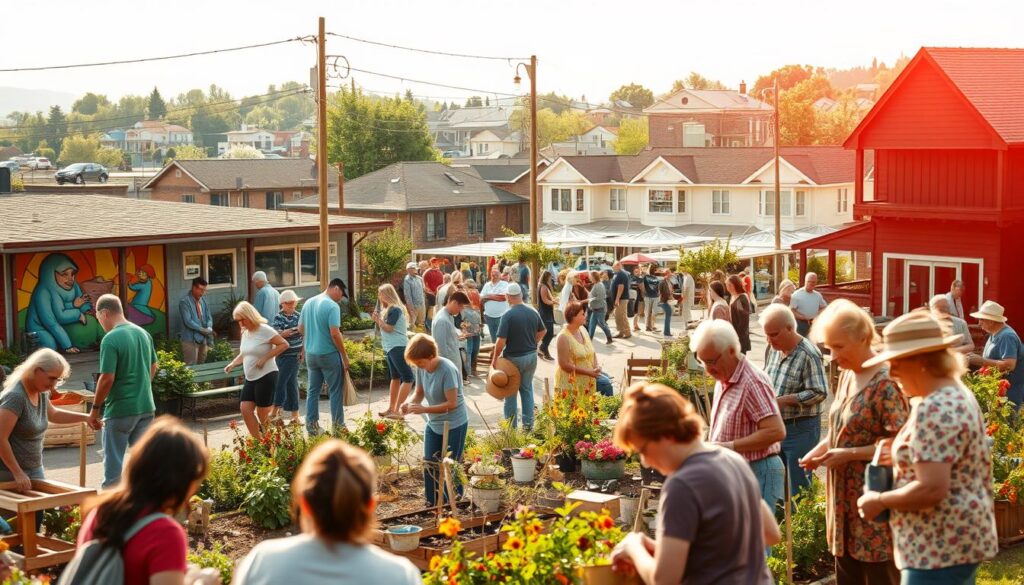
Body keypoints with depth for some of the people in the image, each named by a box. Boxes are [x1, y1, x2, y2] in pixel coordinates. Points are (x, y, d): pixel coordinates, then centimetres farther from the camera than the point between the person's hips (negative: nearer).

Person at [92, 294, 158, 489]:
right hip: (146, 407, 7)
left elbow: (107, 379, -19)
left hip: (120, 410, -7)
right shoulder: (144, 334, 6)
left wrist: (95, 409, -8)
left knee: (113, 462, 4)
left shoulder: (111, 339, -17)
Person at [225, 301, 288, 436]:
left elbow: (284, 344, -16)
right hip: (250, 379, 8)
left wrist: (265, 358, -19)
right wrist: (233, 363, 5)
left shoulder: (264, 330, -12)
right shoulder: (245, 333, 12)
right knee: (245, 409, -3)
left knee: (263, 415, -4)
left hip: (266, 376, -8)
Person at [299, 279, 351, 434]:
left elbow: (300, 329, 14)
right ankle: (338, 425, 9)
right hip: (329, 354, -6)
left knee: (313, 390, 12)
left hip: (310, 354, 6)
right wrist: (344, 356, -13)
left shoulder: (308, 303, 7)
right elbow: (335, 334, -21)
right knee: (335, 391, 4)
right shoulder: (332, 306, -15)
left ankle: (311, 425, 14)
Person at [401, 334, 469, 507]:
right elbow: (419, 392, 6)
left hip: (454, 426, -7)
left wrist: (424, 409, -30)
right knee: (429, 466, 7)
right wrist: (410, 403, -16)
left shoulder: (447, 370, -27)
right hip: (434, 424, 7)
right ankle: (432, 505, 20)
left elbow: (452, 403, -27)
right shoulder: (421, 369, -7)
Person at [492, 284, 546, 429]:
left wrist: (495, 358, -10)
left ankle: (511, 425, 15)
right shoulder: (532, 312, 0)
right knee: (527, 389, 18)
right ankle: (528, 423, 21)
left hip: (514, 358, -5)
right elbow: (543, 331, 15)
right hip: (531, 356, 5)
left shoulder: (508, 315, -20)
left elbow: (501, 341, -22)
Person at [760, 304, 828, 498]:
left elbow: (819, 393, -21)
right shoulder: (774, 349, 6)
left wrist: (784, 400, -22)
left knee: (798, 485, 1)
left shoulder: (808, 354, -18)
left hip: (801, 429, -8)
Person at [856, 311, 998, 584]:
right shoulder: (957, 394, 12)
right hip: (960, 538, 11)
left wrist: (879, 501, -14)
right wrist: (901, 454, 11)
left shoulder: (934, 410, -21)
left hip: (940, 547, -11)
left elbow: (931, 489, -28)